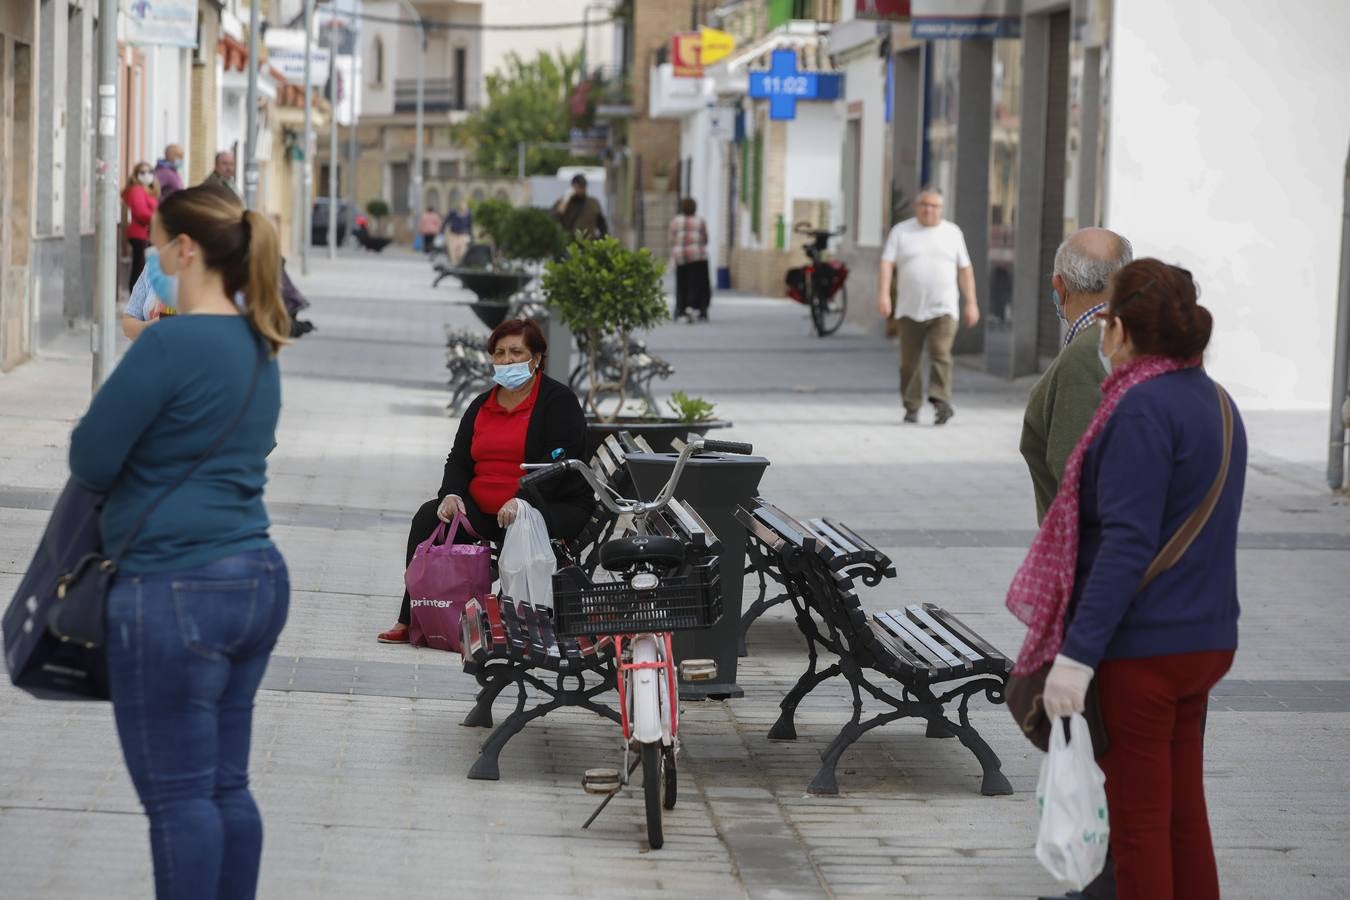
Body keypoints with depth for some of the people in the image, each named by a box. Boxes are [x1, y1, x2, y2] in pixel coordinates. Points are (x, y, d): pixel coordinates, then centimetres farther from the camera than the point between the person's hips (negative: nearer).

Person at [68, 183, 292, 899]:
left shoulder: (171, 344, -16)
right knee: (226, 786, 14)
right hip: (257, 579, 9)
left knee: (178, 795, -1)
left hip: (177, 591, -9)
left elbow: (91, 461, -11)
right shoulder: (257, 345, 11)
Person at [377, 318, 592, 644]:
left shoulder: (558, 400, -3)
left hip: (552, 505, -6)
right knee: (429, 517, -15)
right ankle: (411, 621, -16)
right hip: (483, 508, 6)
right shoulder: (482, 405, 18)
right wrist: (451, 494, -8)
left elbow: (557, 461, -15)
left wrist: (522, 500, -28)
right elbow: (459, 458, 15)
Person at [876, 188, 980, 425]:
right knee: (909, 361, 3)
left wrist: (971, 303, 7)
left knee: (941, 356, -16)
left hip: (942, 310, -1)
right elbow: (887, 263, -3)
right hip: (909, 310, 1)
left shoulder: (952, 232, 10)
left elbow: (965, 269, 12)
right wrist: (884, 294, -17)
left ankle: (941, 402, -21)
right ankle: (912, 407, 12)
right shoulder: (901, 232, 6)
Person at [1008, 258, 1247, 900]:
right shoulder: (1213, 401, 10)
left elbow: (1128, 542, -23)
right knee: (1182, 813, 15)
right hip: (1202, 641, 9)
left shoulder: (1143, 408, -17)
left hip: (1141, 648, -9)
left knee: (1138, 821, 0)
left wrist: (1077, 653, -23)